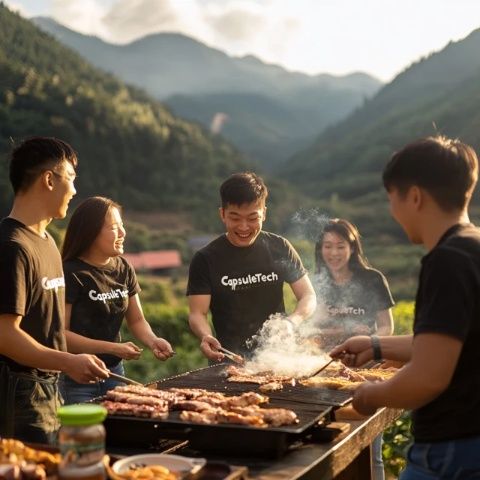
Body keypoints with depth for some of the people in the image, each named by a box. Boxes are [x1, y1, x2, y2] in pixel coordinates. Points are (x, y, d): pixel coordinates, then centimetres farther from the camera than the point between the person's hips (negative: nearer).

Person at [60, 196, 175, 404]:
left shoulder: (123, 268, 5)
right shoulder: (71, 274, -15)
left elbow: (136, 320, 12)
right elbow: (61, 333, -17)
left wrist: (152, 340, -9)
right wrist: (112, 348, -20)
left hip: (114, 372, 6)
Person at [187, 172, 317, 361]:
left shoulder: (280, 249, 4)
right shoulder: (205, 260, -1)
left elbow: (308, 296, 7)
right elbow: (197, 313, -3)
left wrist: (291, 321, -14)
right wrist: (205, 336, -26)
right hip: (231, 360, -2)